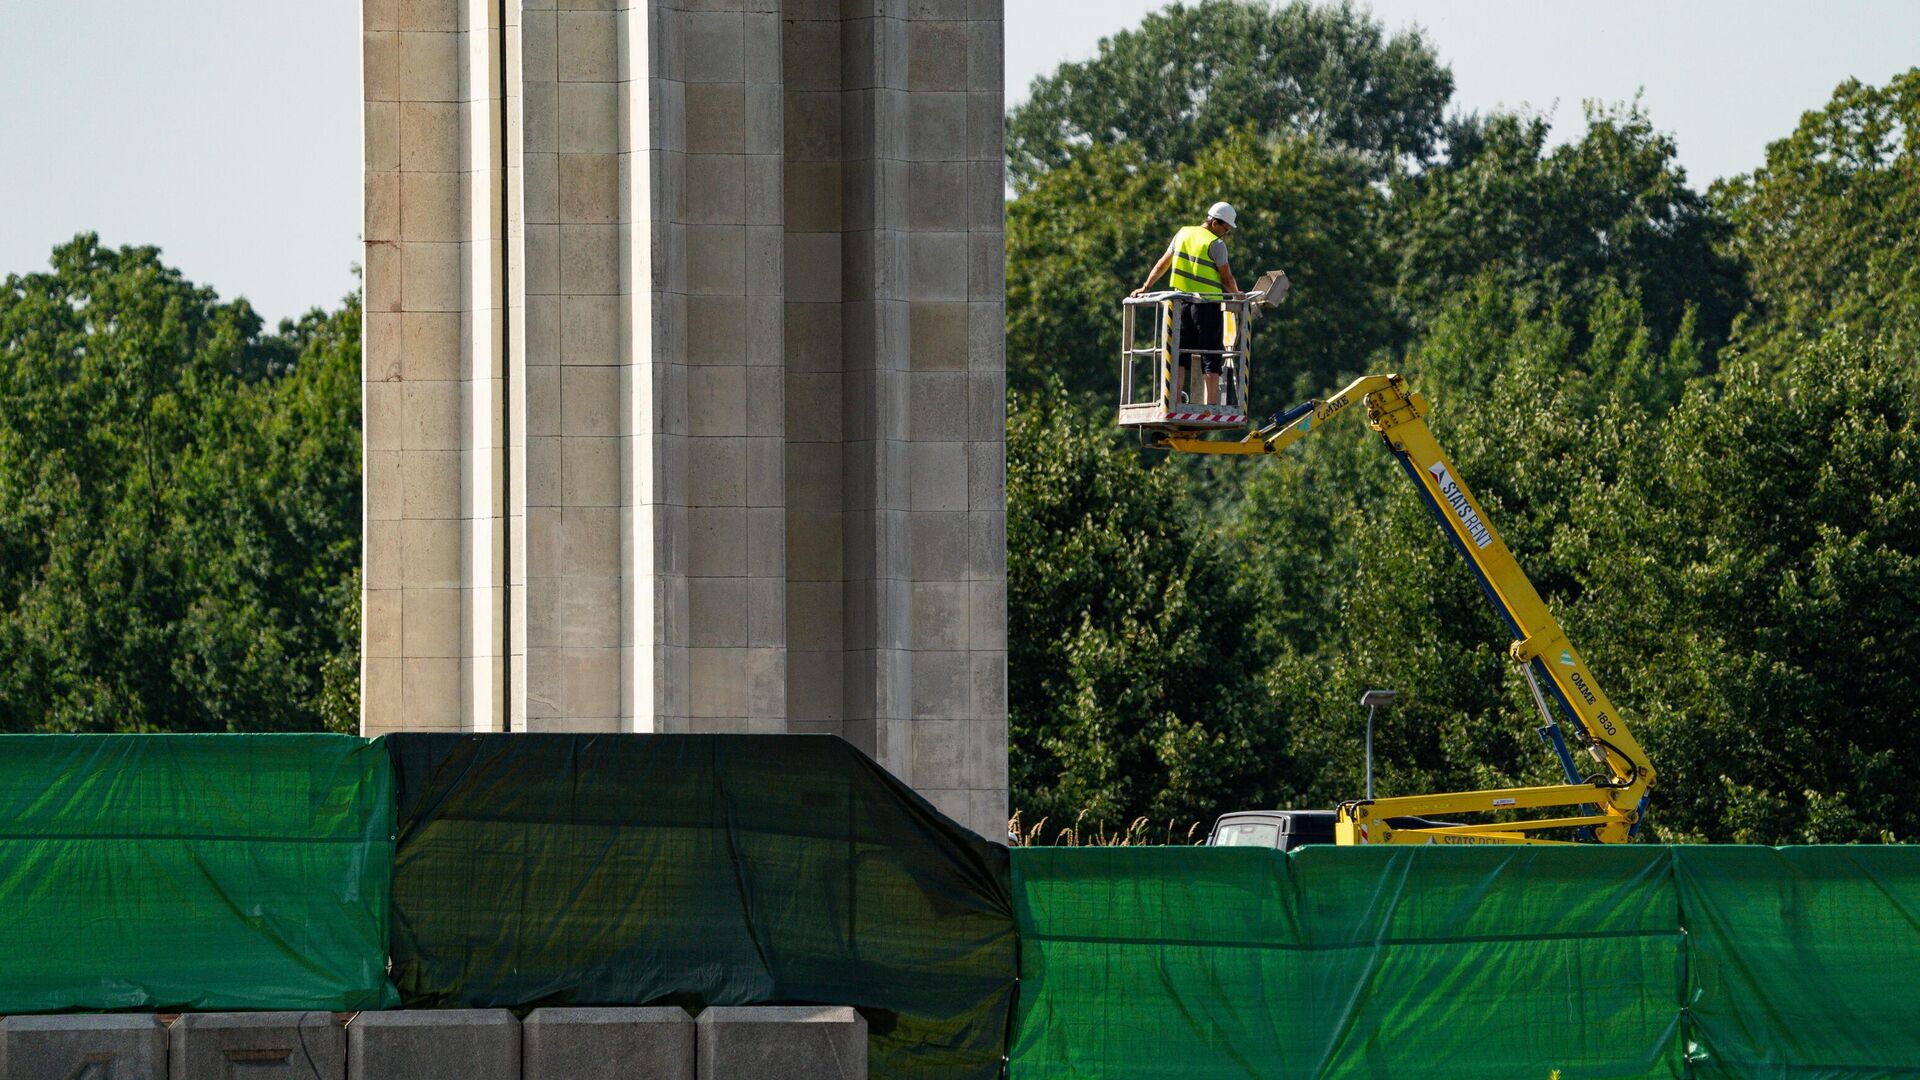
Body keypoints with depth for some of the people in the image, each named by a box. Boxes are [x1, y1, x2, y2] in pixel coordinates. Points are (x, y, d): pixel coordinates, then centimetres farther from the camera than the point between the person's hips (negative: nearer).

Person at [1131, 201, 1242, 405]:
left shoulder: (1183, 234, 9)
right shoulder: (1216, 244, -9)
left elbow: (1162, 264, 16)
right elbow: (1227, 278, -6)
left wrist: (1147, 287, 23)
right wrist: (1237, 296, 12)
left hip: (1182, 302, 5)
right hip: (1208, 305, -5)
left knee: (1180, 356, 9)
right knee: (1210, 358, -2)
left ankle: (1175, 400, 2)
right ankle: (1210, 404, -8)